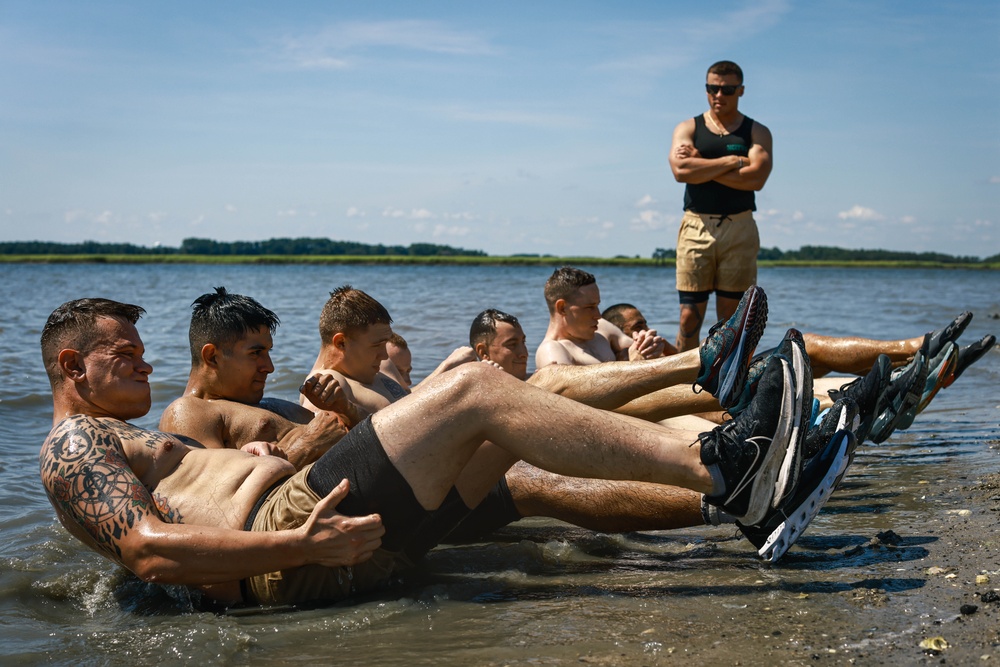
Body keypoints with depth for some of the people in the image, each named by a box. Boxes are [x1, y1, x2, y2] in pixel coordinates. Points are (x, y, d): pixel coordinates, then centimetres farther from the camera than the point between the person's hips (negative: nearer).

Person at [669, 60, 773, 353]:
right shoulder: (688, 129, 11)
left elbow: (757, 177, -10)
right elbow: (680, 170, -10)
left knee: (731, 316, 2)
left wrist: (701, 165, -8)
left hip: (739, 229, 0)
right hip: (696, 227, 0)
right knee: (690, 315, -4)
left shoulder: (757, 132, 10)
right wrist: (731, 161, -9)